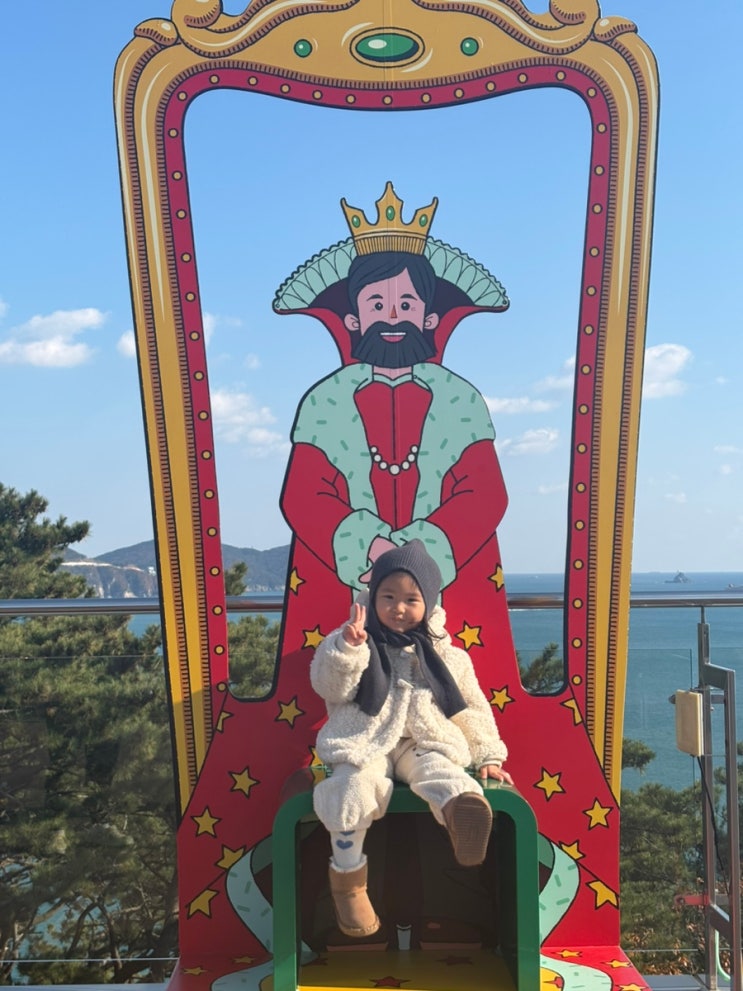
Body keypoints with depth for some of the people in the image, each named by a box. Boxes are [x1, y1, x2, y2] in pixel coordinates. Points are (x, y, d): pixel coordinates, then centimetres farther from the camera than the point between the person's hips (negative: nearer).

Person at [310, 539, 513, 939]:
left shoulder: (443, 653, 14)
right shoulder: (349, 640, 10)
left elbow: (472, 707, 18)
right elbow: (328, 687, -3)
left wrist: (489, 756, 13)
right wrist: (347, 648, -18)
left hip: (423, 744, 1)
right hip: (366, 743, -1)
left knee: (440, 771, -33)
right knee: (355, 786, -31)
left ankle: (464, 813, -66)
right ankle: (348, 880, -16)